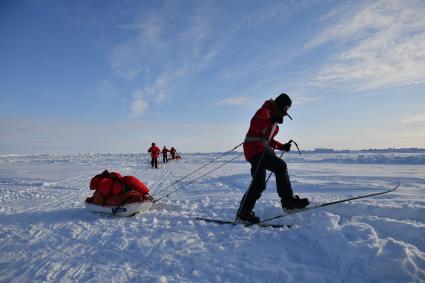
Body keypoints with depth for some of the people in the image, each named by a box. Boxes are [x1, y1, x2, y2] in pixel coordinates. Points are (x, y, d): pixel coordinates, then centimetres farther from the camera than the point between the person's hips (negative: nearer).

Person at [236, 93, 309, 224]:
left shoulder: (273, 116, 26)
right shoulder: (265, 110, -3)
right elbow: (254, 124, -24)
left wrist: (282, 146, 17)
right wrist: (272, 121, -34)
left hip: (261, 149, 10)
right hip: (255, 148, -10)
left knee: (258, 185, 7)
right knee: (280, 166, -20)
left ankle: (243, 214, 12)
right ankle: (288, 201, -13)